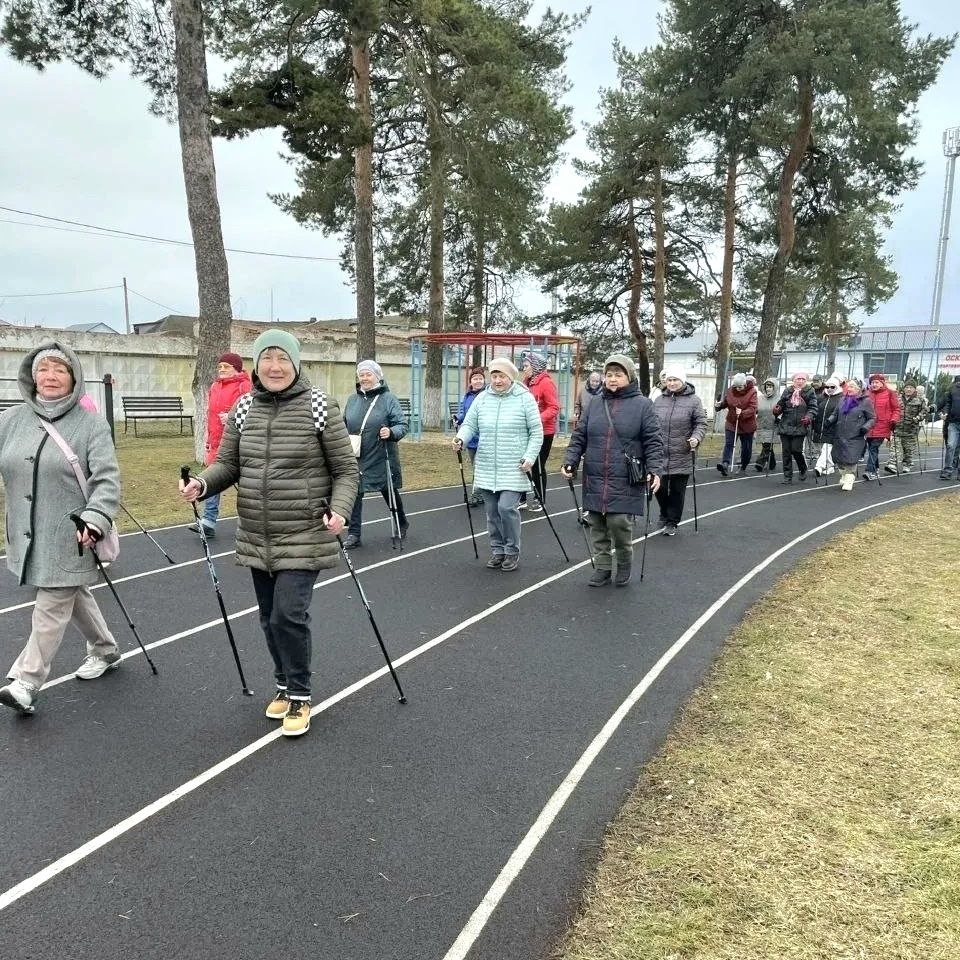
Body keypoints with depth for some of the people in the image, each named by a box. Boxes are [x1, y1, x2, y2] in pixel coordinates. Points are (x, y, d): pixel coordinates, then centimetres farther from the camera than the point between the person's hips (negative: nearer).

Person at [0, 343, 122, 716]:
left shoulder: (91, 424, -10)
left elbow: (107, 479, -16)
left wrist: (94, 520, -28)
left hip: (71, 536, -5)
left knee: (52, 605, -1)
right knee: (73, 596, 20)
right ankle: (105, 650, 39)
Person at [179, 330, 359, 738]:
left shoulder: (320, 407, -10)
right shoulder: (243, 411, 4)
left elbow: (346, 470, -6)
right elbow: (227, 464, 7)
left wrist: (339, 509, -22)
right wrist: (201, 483, -13)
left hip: (303, 538, -5)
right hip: (256, 538, 5)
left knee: (289, 616, -10)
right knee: (270, 618, 14)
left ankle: (299, 696, 12)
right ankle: (285, 685, 36)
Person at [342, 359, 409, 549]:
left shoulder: (388, 399, -6)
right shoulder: (352, 400, 9)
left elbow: (402, 425, -10)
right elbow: (344, 426, 20)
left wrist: (392, 432, -30)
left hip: (381, 459, -3)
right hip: (356, 459, 3)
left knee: (390, 492, 15)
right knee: (354, 494, -3)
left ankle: (402, 525, 38)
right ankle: (354, 534, 5)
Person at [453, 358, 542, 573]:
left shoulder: (525, 398, -2)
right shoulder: (482, 399, 8)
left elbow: (536, 432, -1)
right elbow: (469, 424, 7)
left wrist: (530, 457, -12)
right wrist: (461, 438, -15)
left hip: (514, 469, -4)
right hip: (487, 468, 4)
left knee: (507, 508, -13)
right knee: (492, 511, 10)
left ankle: (512, 552, 5)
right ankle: (497, 550, 25)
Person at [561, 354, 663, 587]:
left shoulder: (642, 405, 0)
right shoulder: (596, 404, 11)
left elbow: (653, 442, -4)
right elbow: (579, 437, 12)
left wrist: (655, 470, -16)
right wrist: (570, 461, 0)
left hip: (625, 482, -4)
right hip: (594, 480, 4)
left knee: (619, 523, -8)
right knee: (597, 527, 7)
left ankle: (624, 566, 17)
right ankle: (602, 568, 21)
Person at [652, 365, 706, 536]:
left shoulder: (693, 400, -1)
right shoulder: (659, 400, 10)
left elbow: (701, 423, -1)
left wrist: (696, 437, -18)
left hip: (682, 456, -2)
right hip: (660, 454, 3)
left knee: (677, 490, 5)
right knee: (659, 487, 2)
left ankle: (672, 523, 19)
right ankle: (665, 514, 31)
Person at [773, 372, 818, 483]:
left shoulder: (810, 392, 2)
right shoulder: (787, 391, 8)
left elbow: (813, 407, -1)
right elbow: (781, 404, 12)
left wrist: (809, 416, -19)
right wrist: (777, 410, -10)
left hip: (800, 426, -3)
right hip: (785, 425, 3)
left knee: (796, 450, -9)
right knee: (786, 451, 3)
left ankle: (803, 470, 19)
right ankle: (787, 476, 12)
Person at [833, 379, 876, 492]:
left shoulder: (865, 401, -1)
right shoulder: (842, 401, 13)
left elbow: (872, 418, 2)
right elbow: (835, 414, 25)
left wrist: (866, 427, -14)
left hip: (855, 437, -5)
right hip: (840, 436, 5)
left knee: (851, 459, -11)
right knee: (838, 458, 6)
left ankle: (849, 480, 3)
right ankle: (844, 475, 29)